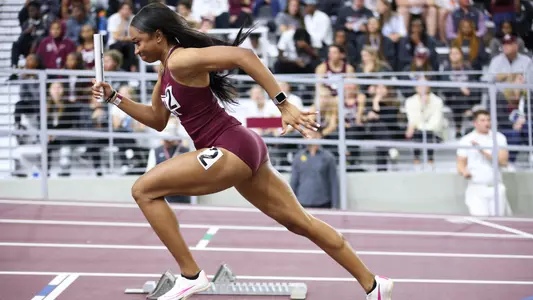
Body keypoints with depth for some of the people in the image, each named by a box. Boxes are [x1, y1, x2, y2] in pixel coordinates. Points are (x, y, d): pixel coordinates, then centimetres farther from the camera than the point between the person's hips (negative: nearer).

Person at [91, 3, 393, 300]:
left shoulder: (181, 59, -15)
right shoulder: (167, 71, 14)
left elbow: (243, 56, -25)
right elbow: (157, 120, 27)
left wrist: (283, 104, -28)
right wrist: (113, 96, 19)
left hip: (231, 150, -10)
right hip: (241, 150, 10)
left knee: (144, 190, -6)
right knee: (300, 222, 16)